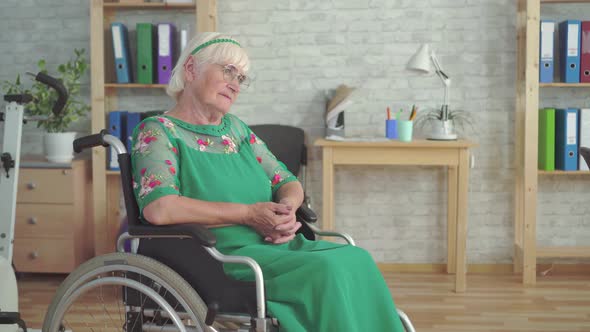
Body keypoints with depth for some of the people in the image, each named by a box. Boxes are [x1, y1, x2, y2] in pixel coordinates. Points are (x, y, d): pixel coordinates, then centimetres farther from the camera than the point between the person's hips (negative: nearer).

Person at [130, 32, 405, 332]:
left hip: (272, 245, 7)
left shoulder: (236, 128, 20)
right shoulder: (158, 131, -2)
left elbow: (288, 183, 21)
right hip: (222, 253, -7)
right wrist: (248, 214, -16)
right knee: (326, 270, -28)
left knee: (357, 259, -20)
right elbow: (157, 208, -19)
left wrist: (286, 208, -6)